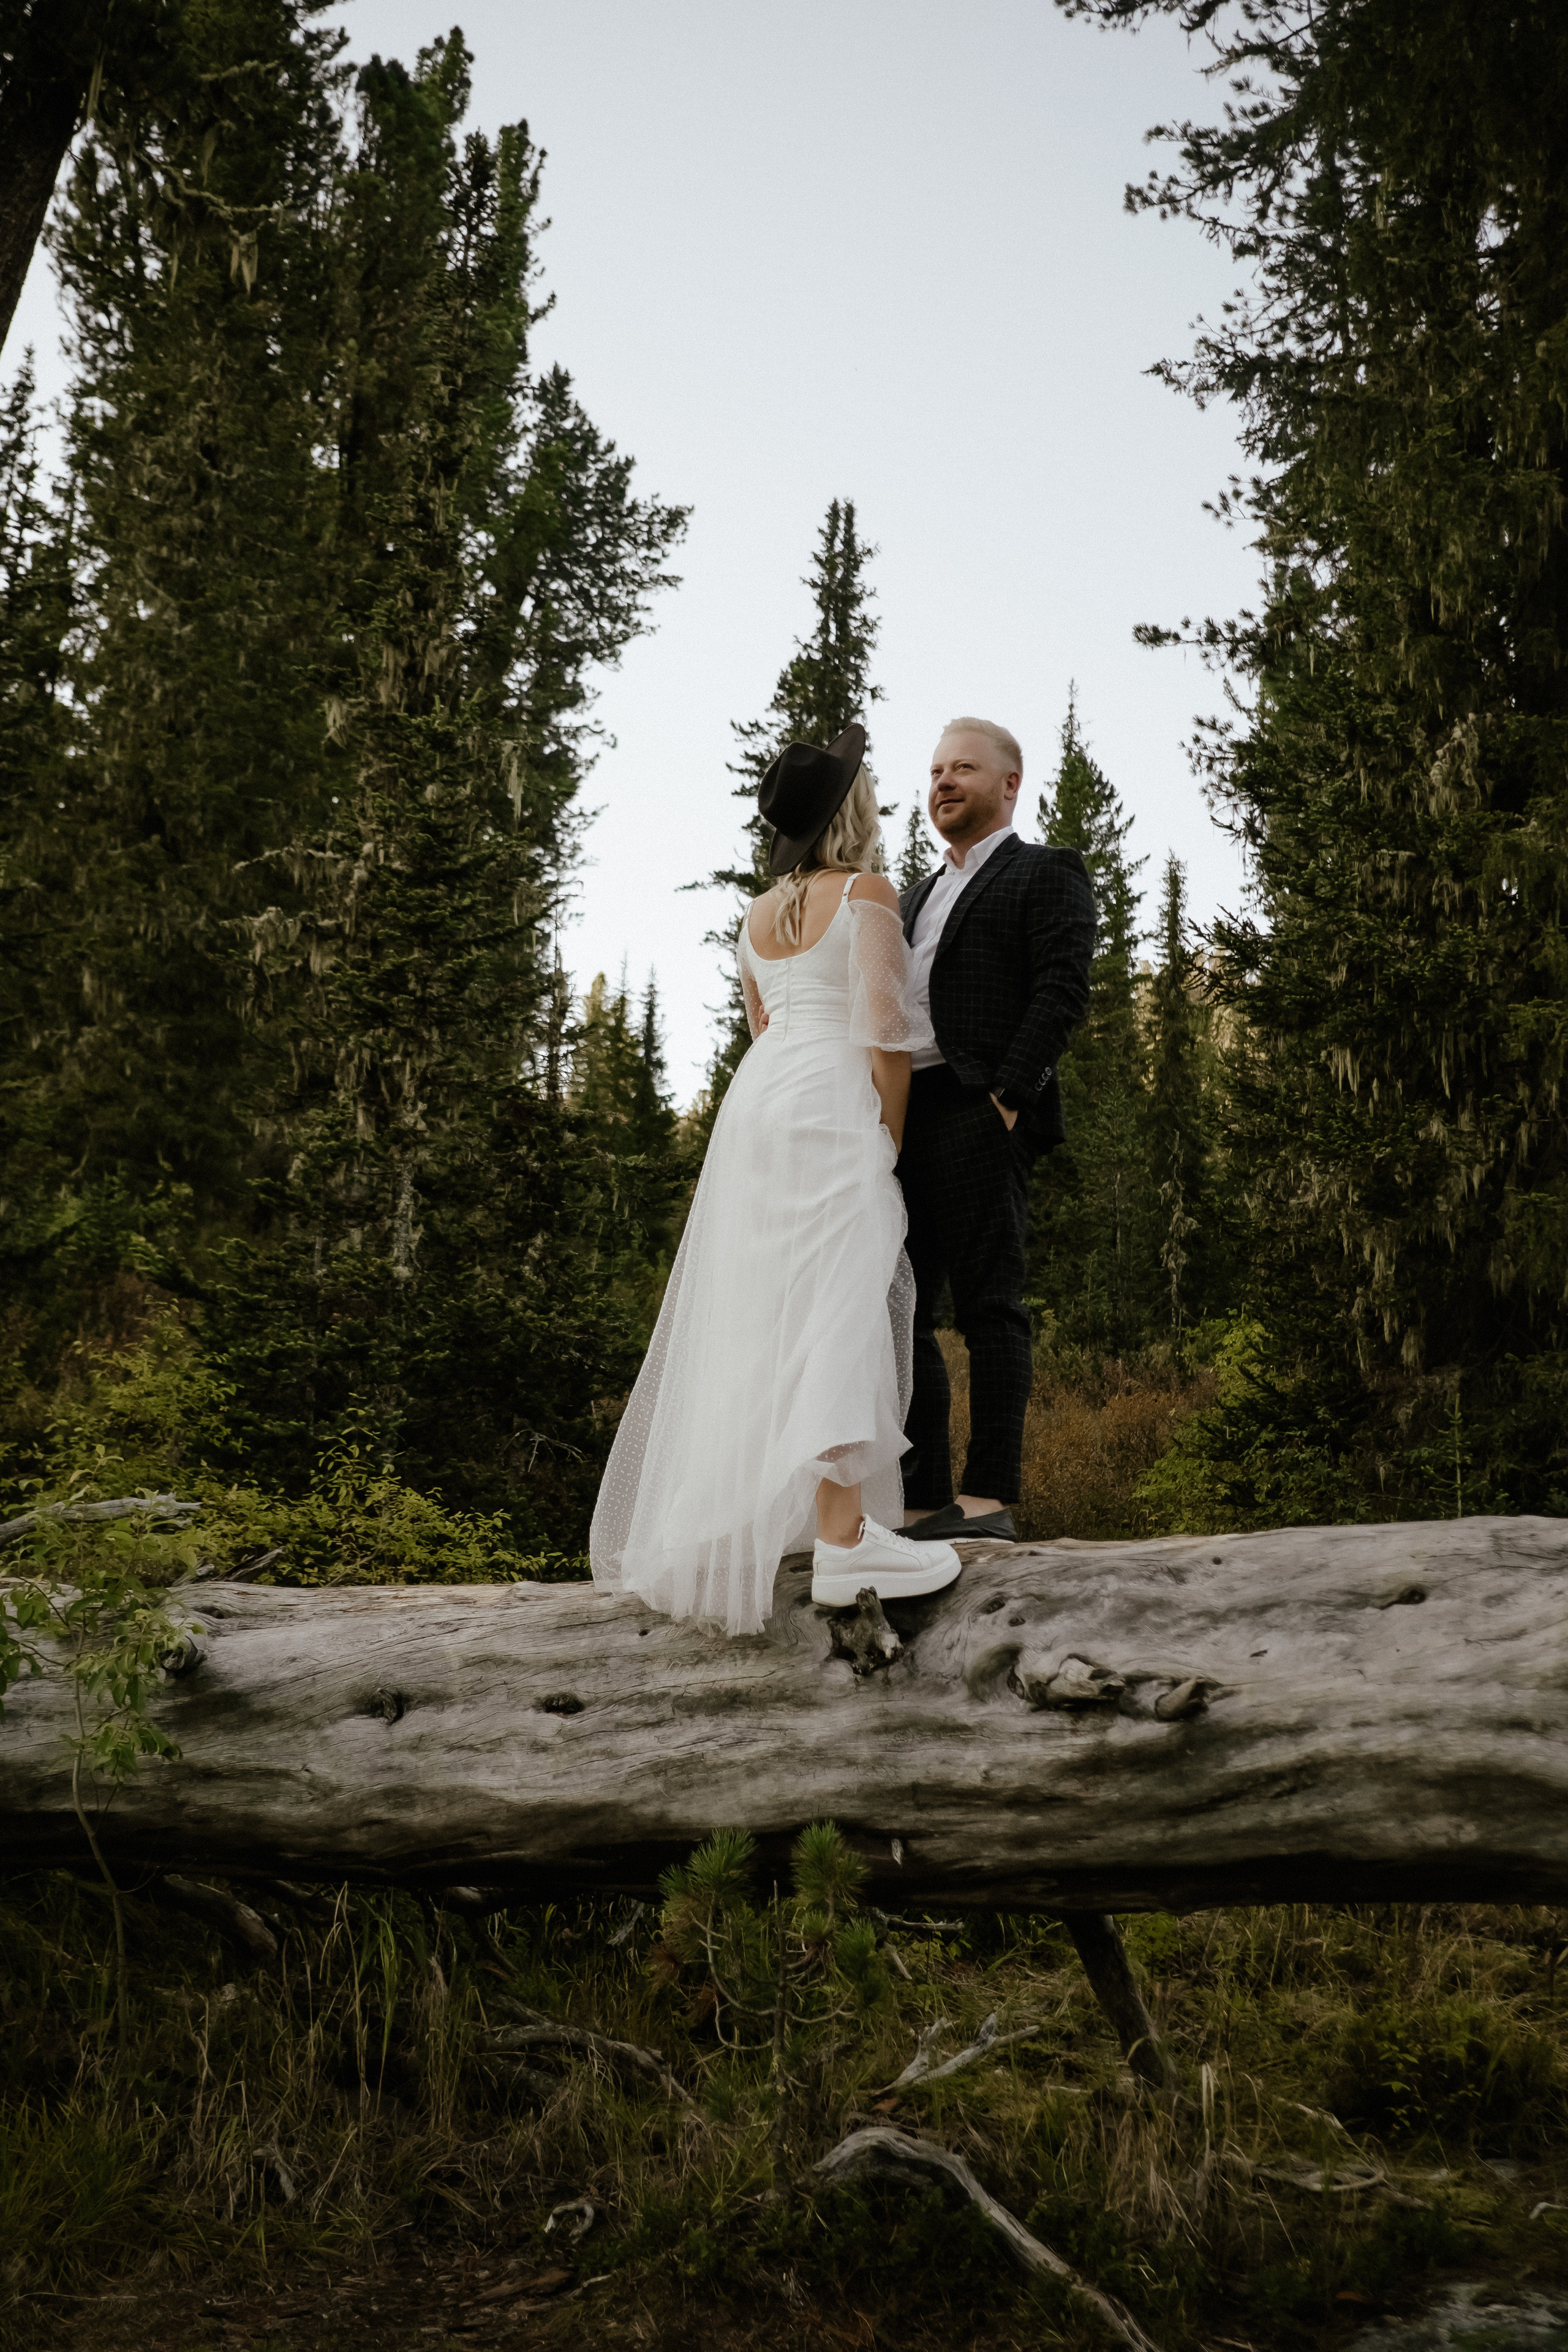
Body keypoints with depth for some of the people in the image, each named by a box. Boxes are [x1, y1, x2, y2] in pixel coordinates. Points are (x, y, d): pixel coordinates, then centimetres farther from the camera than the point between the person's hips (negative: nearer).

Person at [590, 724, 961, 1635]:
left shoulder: (758, 915, 18)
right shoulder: (867, 892, -5)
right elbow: (884, 1029, -12)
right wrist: (892, 1132, -4)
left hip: (758, 1092, 8)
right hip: (833, 1107, -8)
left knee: (757, 1301, 14)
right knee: (844, 1300, -15)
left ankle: (743, 1505, 24)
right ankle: (842, 1534, -24)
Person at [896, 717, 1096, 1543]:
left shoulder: (1046, 875, 7)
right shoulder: (919, 895, 29)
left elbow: (1063, 992, -7)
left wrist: (1005, 1097, -16)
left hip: (976, 1118, -7)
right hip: (898, 1124, 8)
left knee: (987, 1306, -9)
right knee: (899, 1313, 3)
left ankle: (989, 1497, -8)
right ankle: (921, 1504, 6)